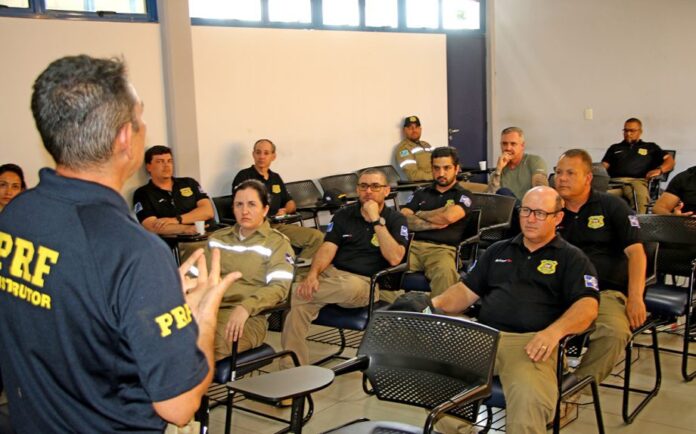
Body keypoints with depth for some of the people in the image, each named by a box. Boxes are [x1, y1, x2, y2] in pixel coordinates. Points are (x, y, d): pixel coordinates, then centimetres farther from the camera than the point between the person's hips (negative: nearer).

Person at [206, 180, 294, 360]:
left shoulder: (277, 243, 7)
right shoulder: (217, 238, 23)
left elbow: (278, 287, -6)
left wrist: (245, 307, -23)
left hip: (248, 316, -4)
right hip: (208, 309, 4)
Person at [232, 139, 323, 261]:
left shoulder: (276, 178, 23)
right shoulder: (244, 176, 4)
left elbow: (291, 203, 28)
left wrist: (285, 210, 4)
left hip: (278, 226, 7)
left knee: (317, 236, -13)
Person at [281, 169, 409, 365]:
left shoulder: (396, 219, 5)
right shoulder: (344, 215, 15)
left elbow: (394, 258, -11)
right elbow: (328, 248, 3)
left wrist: (377, 220, -13)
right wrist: (313, 274, -17)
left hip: (367, 283, -3)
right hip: (332, 273, 3)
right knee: (299, 302, -27)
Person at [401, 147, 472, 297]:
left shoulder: (463, 195, 15)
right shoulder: (420, 193, 25)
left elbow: (448, 217, -6)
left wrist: (420, 214, 10)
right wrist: (433, 224, -3)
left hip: (442, 249, -2)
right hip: (413, 245, 3)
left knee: (445, 273, -39)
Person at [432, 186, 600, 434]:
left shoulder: (572, 259, 13)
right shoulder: (498, 251, 26)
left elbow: (587, 306, -1)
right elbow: (467, 291, 24)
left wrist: (555, 331, -22)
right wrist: (437, 304, 2)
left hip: (532, 341, -4)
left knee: (529, 397, -37)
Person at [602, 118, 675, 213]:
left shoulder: (650, 147, 29)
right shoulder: (615, 148, 33)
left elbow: (670, 160, 19)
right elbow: (604, 166, 22)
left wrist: (659, 170, -4)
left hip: (638, 180, -1)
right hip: (616, 180, 1)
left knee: (641, 196, -41)